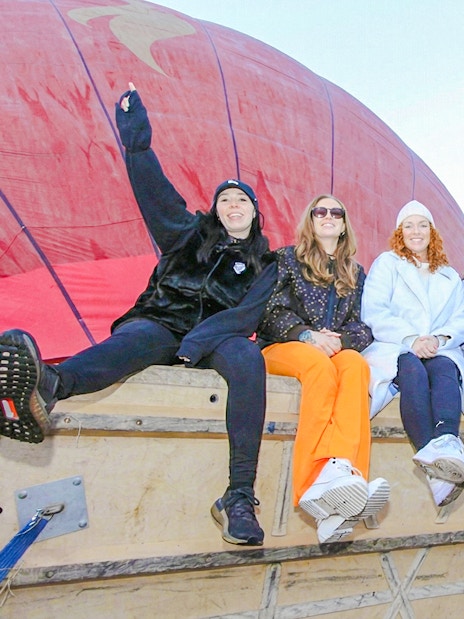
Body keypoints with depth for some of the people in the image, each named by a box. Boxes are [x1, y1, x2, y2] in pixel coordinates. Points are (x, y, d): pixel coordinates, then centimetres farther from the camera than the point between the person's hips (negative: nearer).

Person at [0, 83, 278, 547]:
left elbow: (249, 314, -2)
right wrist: (137, 141, 4)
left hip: (216, 338, 1)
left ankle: (239, 497, -46)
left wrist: (196, 342, -17)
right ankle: (46, 387, -74)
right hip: (161, 323, 0)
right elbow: (154, 191, 14)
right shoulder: (190, 232, 22)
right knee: (136, 339, -38)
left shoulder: (264, 264, 16)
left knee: (248, 358, -36)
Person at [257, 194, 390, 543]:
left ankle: (341, 468, -58)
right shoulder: (288, 259, 16)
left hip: (337, 350, 3)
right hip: (283, 347, -2)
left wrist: (340, 340, -10)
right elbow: (273, 312, 3)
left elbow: (362, 325, 14)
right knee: (319, 365, -39)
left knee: (355, 364, -35)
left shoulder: (355, 272, 24)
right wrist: (306, 335, -16)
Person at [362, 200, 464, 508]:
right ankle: (437, 455, -58)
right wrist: (411, 339, -14)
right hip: (394, 349, -2)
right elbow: (373, 312, 1)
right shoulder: (386, 263, 17)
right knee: (412, 370, -37)